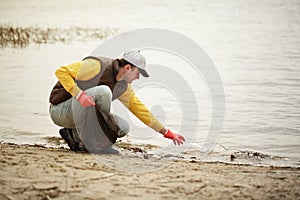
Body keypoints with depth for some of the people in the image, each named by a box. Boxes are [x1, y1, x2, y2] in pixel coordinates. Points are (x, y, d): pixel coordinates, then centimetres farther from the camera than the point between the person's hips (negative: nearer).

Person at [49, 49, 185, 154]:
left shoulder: (123, 87, 6)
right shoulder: (97, 66, -19)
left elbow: (140, 109, 13)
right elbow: (61, 71, -21)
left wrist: (167, 133, 12)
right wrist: (79, 93, -34)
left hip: (78, 113, 8)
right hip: (59, 110, -8)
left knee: (123, 127, -7)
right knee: (103, 91, -31)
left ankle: (74, 135, 0)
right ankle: (92, 143, -24)